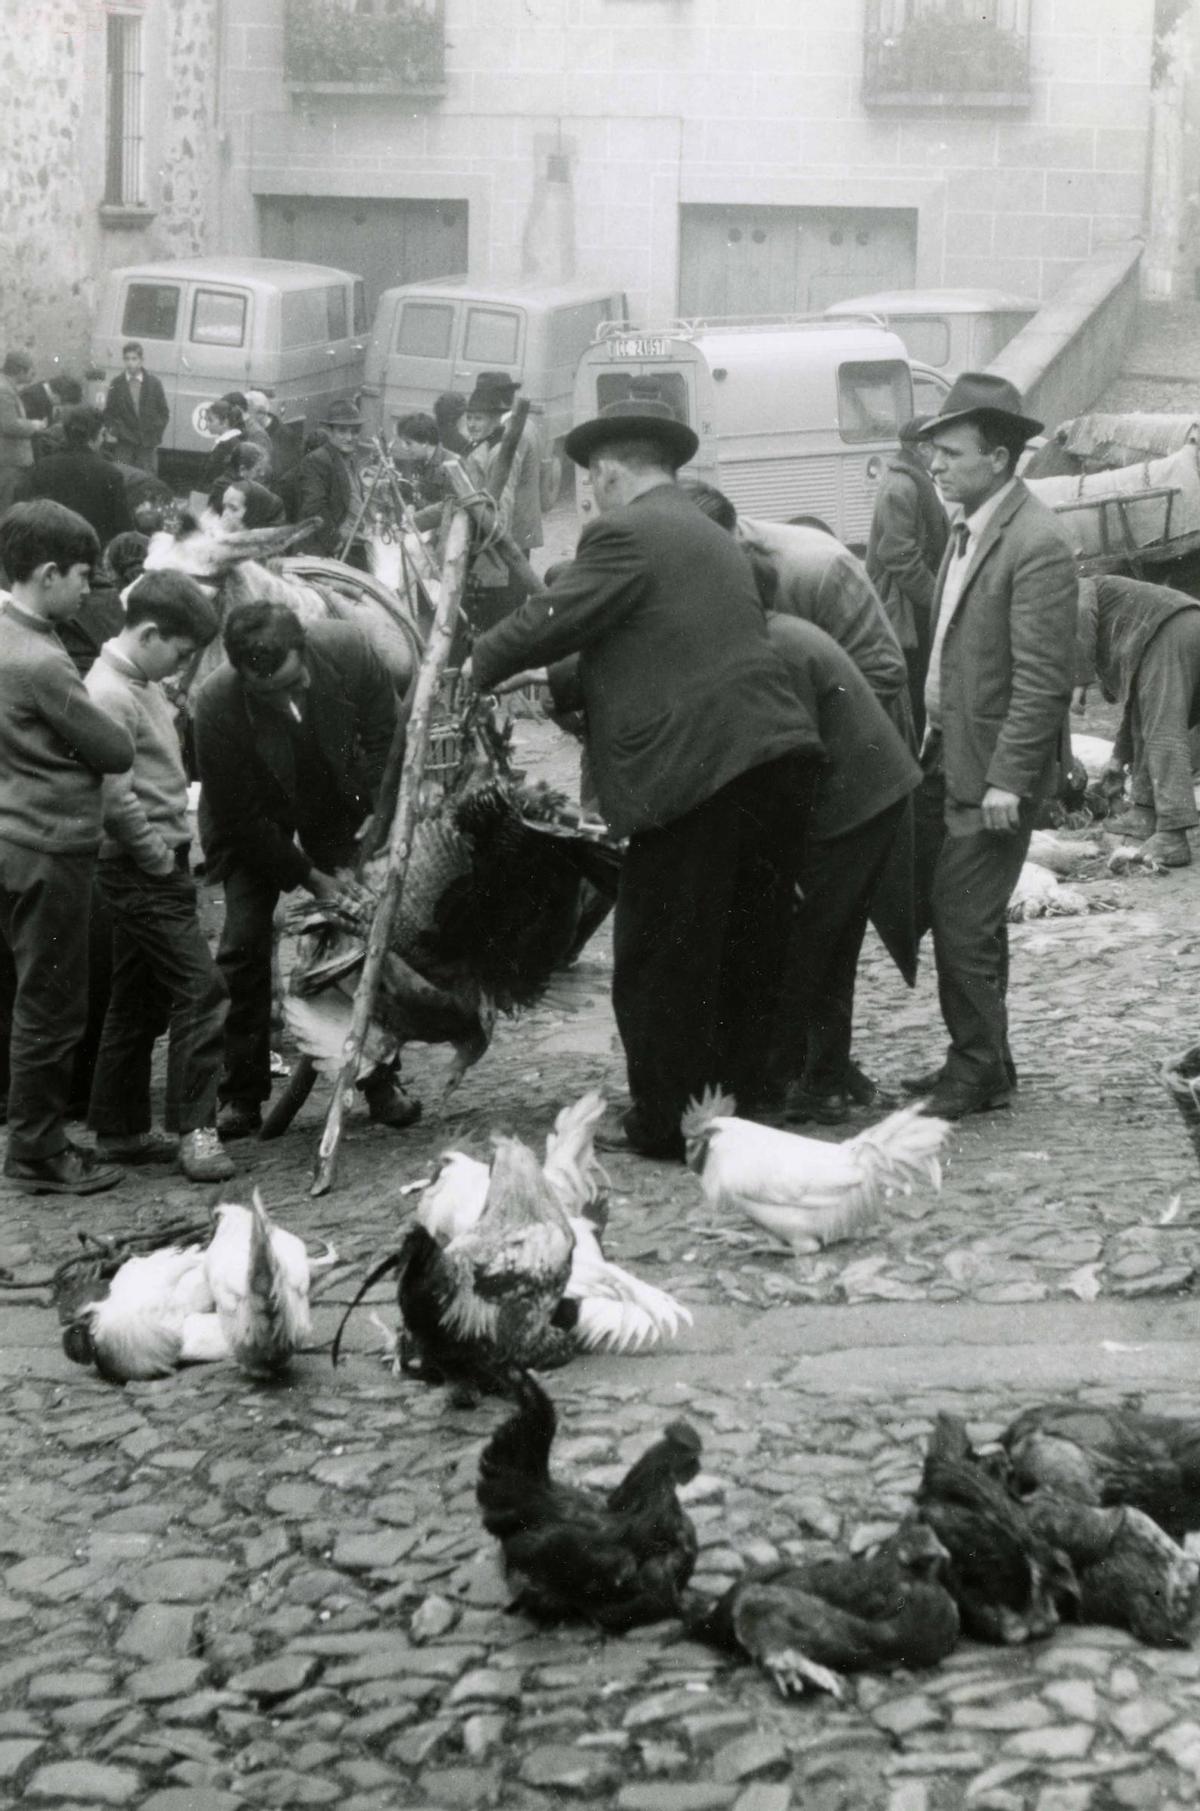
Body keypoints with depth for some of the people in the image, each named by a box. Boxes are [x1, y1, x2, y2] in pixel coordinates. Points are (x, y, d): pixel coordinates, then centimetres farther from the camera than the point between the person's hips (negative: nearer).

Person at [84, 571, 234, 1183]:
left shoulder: (143, 685, 13)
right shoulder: (109, 695, -17)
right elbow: (115, 799, -22)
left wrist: (173, 852, 13)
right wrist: (160, 857, -13)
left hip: (157, 865, 10)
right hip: (141, 871, -10)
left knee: (139, 1001, 14)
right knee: (201, 989, -12)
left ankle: (120, 1130, 22)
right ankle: (193, 1131, -10)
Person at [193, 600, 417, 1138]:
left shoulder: (347, 651, -31)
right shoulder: (217, 705, -36)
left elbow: (383, 732, -11)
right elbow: (240, 817, -24)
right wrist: (309, 877, -22)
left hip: (337, 807, 2)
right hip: (252, 822, -2)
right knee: (244, 941, -10)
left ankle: (379, 1080, 8)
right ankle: (241, 1096, 0)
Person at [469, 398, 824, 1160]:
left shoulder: (625, 535, -5)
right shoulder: (716, 541, 23)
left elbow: (551, 620, -4)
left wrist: (476, 668, 12)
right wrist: (550, 688, 29)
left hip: (695, 768, -8)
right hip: (779, 757, 8)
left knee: (661, 963, 3)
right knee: (748, 952, 16)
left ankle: (666, 1123, 8)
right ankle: (741, 1108, 25)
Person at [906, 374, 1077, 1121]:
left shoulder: (1037, 546, -18)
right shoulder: (970, 530, 10)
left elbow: (1043, 678, -20)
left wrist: (1006, 779, -21)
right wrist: (935, 742, 12)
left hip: (993, 768, -9)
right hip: (948, 753, 9)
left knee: (965, 924, -4)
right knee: (954, 916, 15)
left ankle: (980, 1072, 10)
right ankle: (978, 1059, 27)